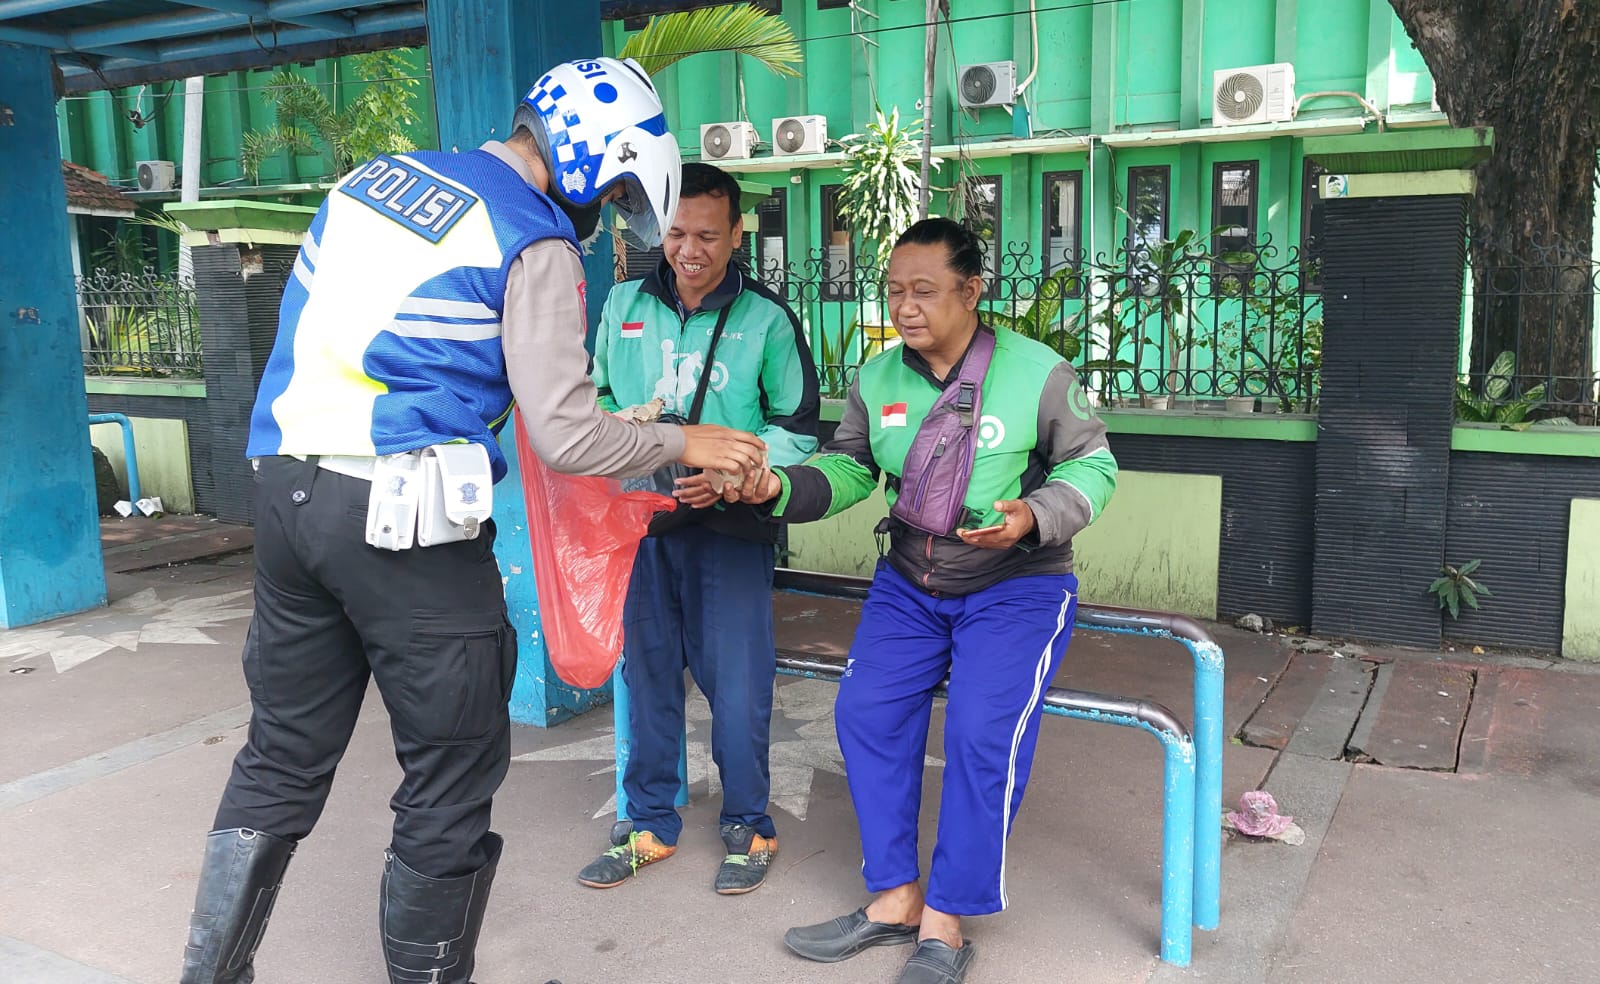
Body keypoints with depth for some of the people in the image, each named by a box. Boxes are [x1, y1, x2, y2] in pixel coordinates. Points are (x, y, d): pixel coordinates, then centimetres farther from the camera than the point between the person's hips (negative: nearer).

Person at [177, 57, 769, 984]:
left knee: (283, 758, 19)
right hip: (404, 523, -7)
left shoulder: (374, 177, 14)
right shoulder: (534, 241, -8)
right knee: (452, 777, 8)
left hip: (285, 484, 8)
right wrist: (684, 443, 3)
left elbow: (308, 321, 18)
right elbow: (566, 438, -11)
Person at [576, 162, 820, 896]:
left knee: (737, 683, 1)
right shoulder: (624, 305, 7)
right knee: (646, 674, 13)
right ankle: (650, 823, 29)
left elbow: (798, 429, -1)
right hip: (641, 521, 4)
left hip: (731, 526, -3)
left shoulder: (766, 320, -3)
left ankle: (748, 827, 22)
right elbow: (597, 397, 17)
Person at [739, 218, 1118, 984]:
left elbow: (1092, 466, -5)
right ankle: (895, 899, 6)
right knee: (865, 712, -10)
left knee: (982, 736, -20)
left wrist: (1035, 516, -24)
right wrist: (780, 488, -13)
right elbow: (847, 469, 6)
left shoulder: (1037, 372, -13)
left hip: (1015, 587, -4)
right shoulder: (877, 379, -1)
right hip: (909, 585, 5)